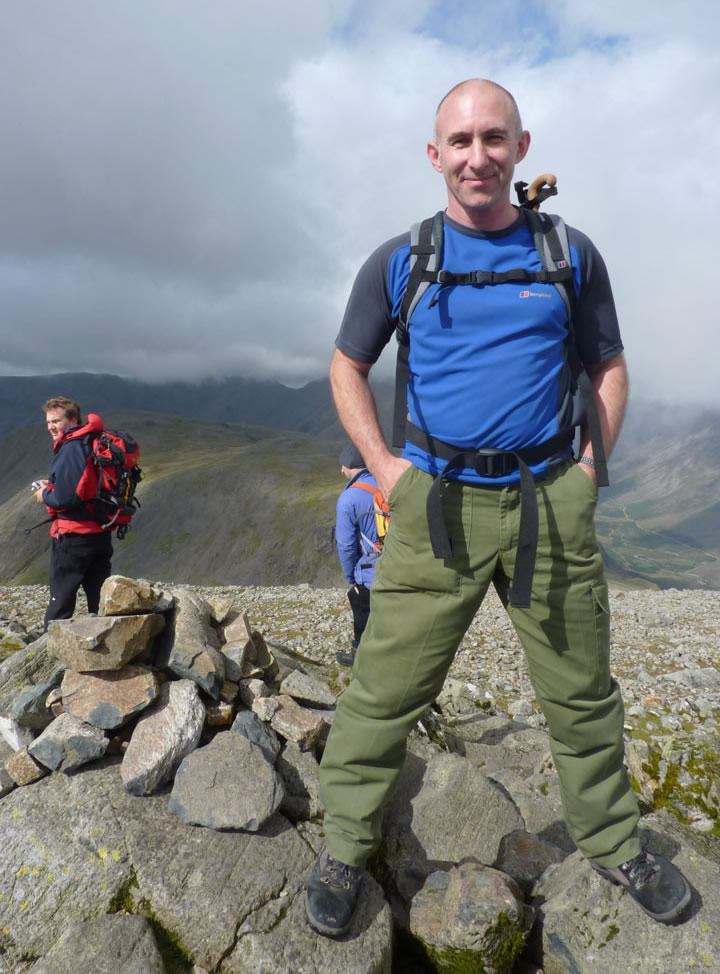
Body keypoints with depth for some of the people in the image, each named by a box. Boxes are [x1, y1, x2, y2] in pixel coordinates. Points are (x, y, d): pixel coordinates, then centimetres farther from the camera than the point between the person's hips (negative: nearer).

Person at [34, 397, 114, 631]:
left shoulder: (70, 449, -16)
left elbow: (67, 498, -22)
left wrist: (45, 496, -3)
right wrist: (53, 487, 12)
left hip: (73, 535, -8)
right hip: (100, 533, 8)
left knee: (60, 601, 1)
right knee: (100, 600, 15)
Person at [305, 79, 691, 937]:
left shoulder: (569, 255, 9)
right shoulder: (398, 262, 5)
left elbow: (608, 368, 16)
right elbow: (346, 369, 12)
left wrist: (588, 466, 2)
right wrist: (383, 466, 0)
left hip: (550, 503, 2)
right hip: (436, 507, -1)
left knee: (583, 694, 13)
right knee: (384, 692, 1)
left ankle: (614, 845, 37)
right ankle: (343, 850, 22)